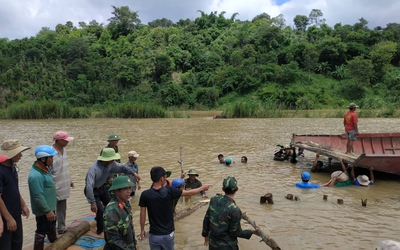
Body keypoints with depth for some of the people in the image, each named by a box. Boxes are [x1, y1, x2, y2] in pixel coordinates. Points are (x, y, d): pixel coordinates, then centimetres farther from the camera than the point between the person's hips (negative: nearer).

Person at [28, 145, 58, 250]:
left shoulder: (44, 168, 1)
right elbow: (38, 196, -30)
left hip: (50, 206, 11)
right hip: (43, 210, -10)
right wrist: (47, 211, -24)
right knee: (42, 232, 6)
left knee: (52, 226, 29)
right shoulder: (36, 176, -31)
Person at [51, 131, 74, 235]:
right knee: (53, 212, 5)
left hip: (63, 187, 8)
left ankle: (61, 228, 35)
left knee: (62, 210, 21)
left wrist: (69, 180, 19)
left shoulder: (63, 150, 4)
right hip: (55, 190, -8)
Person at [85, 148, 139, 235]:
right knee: (100, 211, -12)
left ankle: (99, 218, 42)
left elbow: (121, 167, 2)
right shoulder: (94, 168, -38)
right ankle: (101, 230, 12)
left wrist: (133, 173, -8)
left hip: (102, 188, 7)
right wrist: (92, 203, -43)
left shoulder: (111, 164, -17)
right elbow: (89, 186, -42)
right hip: (93, 190, -7)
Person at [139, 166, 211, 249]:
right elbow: (188, 193, -3)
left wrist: (142, 229, 11)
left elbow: (142, 214, -5)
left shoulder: (145, 194, -13)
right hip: (168, 234, 0)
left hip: (154, 235, 0)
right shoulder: (169, 191, -15)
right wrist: (202, 188, 13)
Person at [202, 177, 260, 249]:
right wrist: (252, 232, -3)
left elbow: (206, 220, 0)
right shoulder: (235, 210, -26)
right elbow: (235, 232, -15)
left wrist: (205, 234, 16)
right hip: (227, 246, -5)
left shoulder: (214, 200, -10)